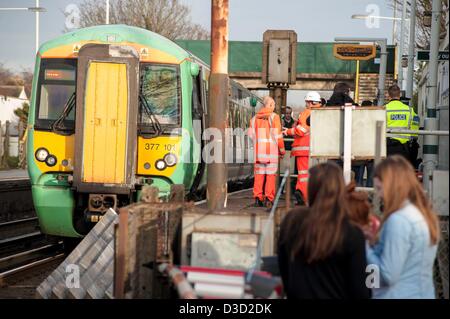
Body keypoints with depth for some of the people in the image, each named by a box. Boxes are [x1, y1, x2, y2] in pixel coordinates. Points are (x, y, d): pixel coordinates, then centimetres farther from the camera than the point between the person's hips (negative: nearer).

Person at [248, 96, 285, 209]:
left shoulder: (255, 118, 9)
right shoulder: (274, 117, -5)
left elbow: (251, 134, 6)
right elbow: (277, 135, -8)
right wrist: (282, 149, 0)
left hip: (258, 149, 4)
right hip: (271, 149, -4)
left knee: (259, 174, 8)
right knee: (271, 174, -1)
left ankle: (258, 198, 3)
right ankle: (268, 199, -5)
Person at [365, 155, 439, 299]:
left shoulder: (399, 220, -19)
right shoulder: (425, 214, 7)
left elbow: (388, 275, -20)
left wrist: (365, 247, -7)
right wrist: (376, 243, 10)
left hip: (399, 295, -8)